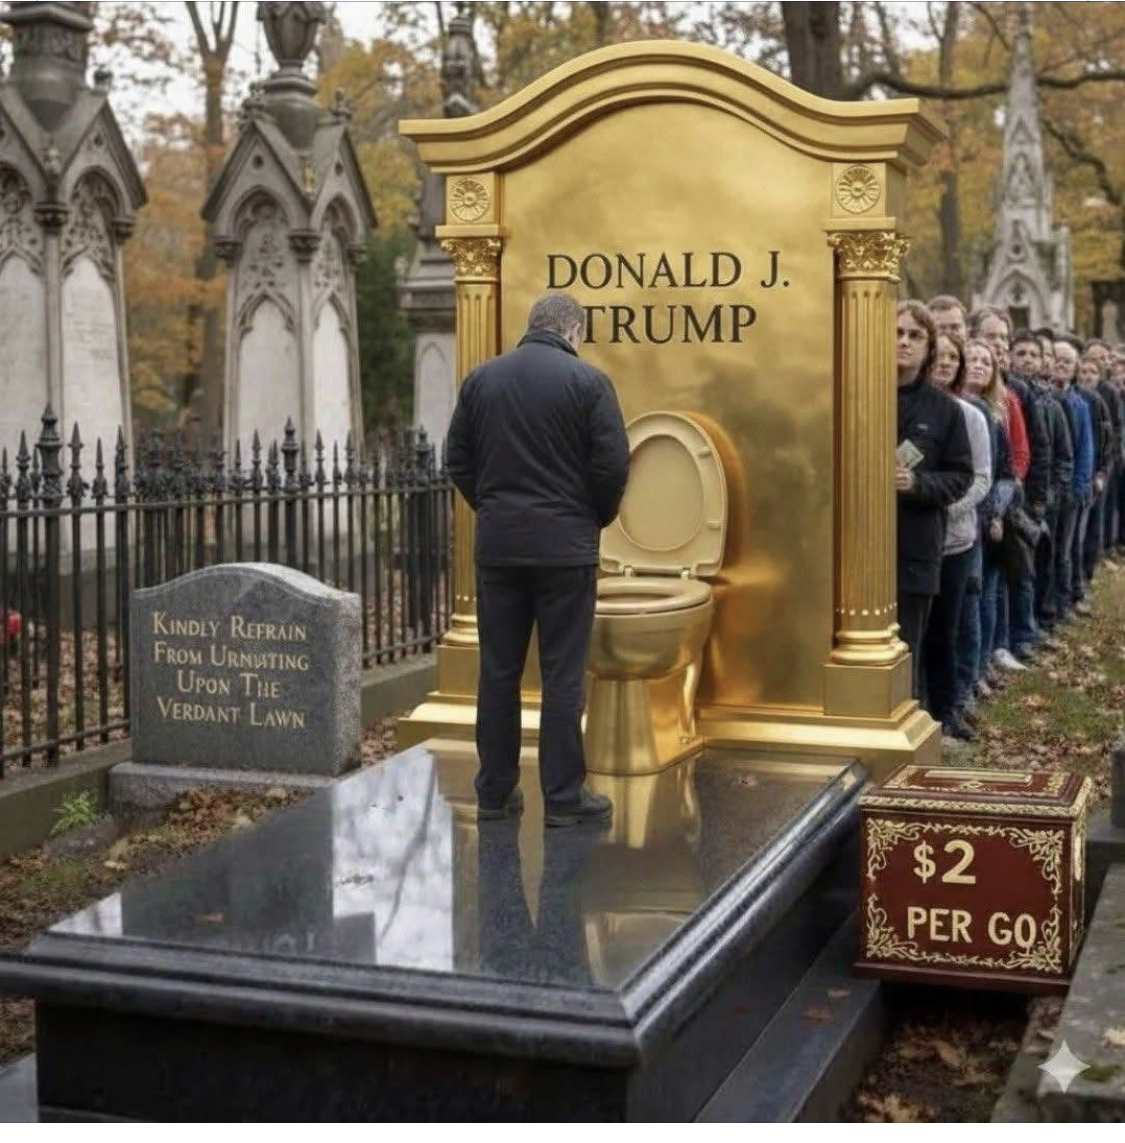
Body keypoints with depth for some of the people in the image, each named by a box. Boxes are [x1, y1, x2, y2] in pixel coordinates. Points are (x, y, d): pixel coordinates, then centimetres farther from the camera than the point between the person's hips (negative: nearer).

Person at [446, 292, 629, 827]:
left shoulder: (481, 378, 6)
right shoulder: (588, 381, -6)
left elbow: (458, 461, 8)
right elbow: (612, 465, -9)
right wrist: (597, 517, 8)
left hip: (497, 545, 4)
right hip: (565, 546, -4)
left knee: (498, 671, 10)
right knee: (563, 675, 2)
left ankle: (495, 790, 16)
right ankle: (564, 796, 6)